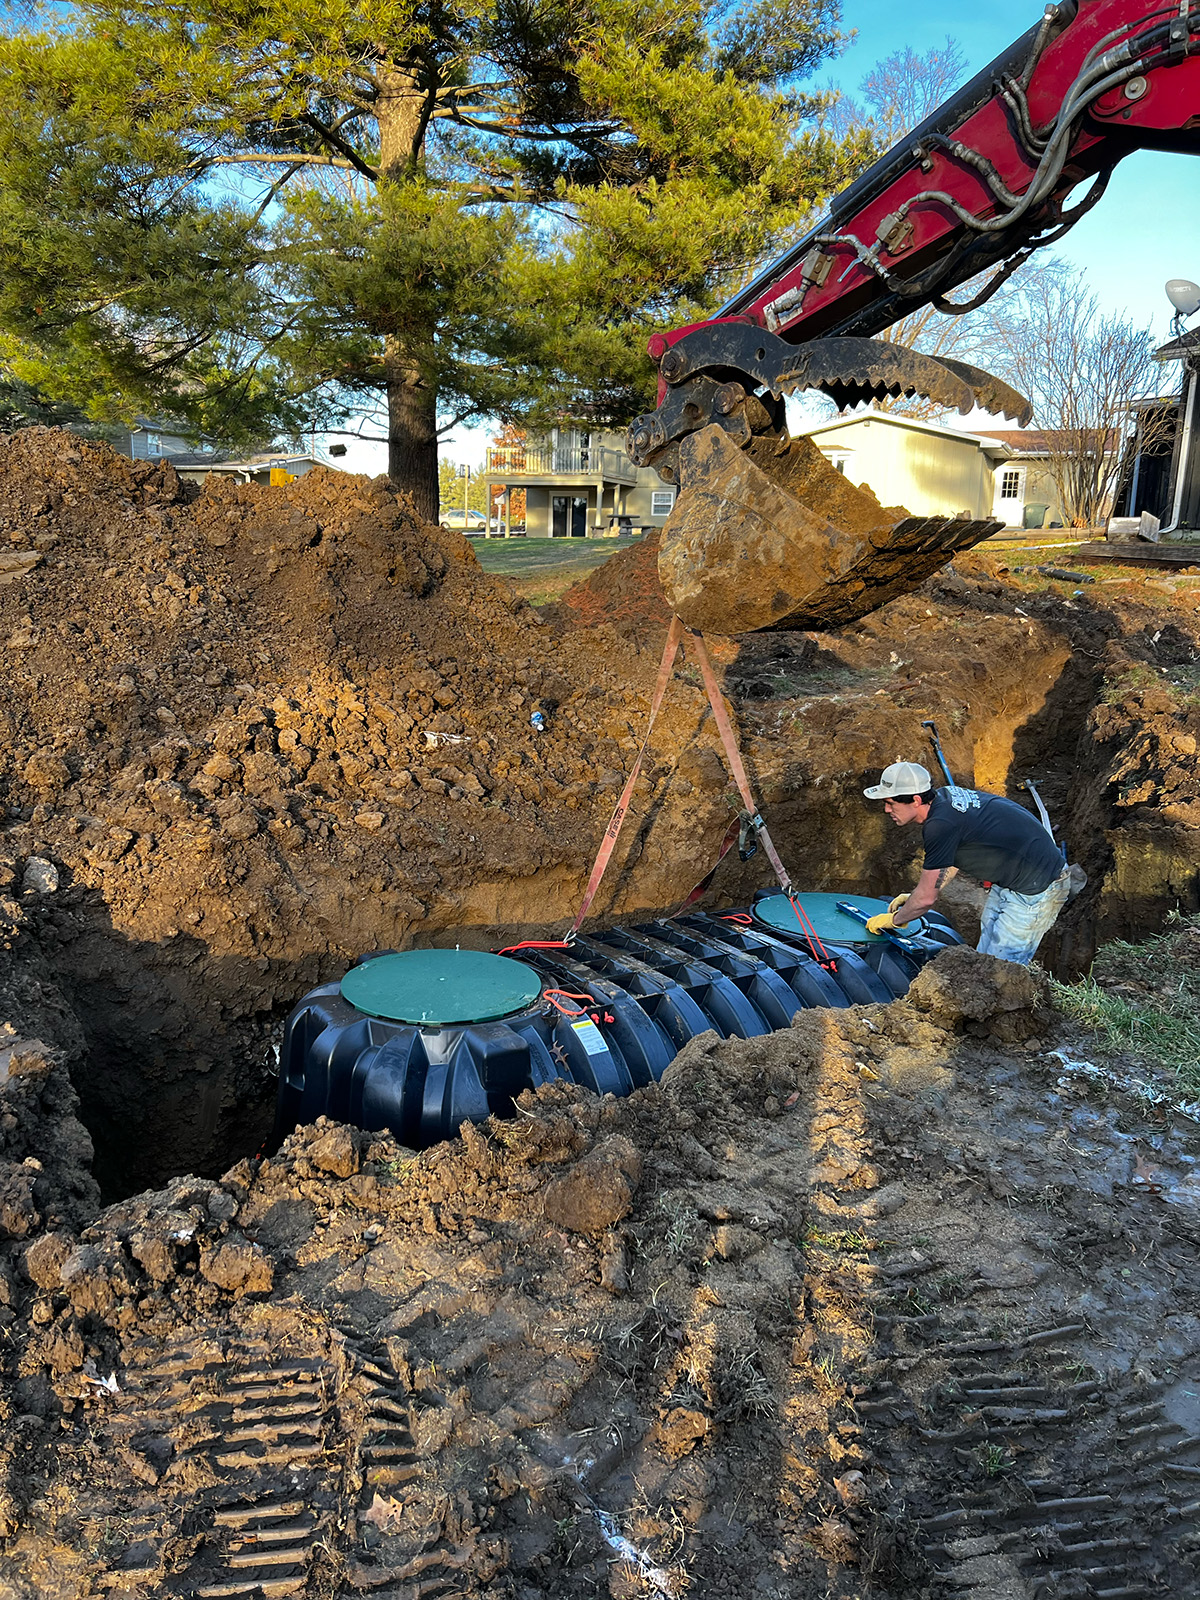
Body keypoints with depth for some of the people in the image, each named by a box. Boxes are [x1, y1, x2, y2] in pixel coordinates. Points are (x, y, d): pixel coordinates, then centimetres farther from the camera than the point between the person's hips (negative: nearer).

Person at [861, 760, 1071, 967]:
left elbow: (926, 899, -18)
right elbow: (950, 861, 20)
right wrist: (915, 897, 20)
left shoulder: (940, 825, -28)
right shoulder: (943, 797, 1)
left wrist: (893, 920, 0)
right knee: (984, 960, 16)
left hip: (1037, 889, -10)